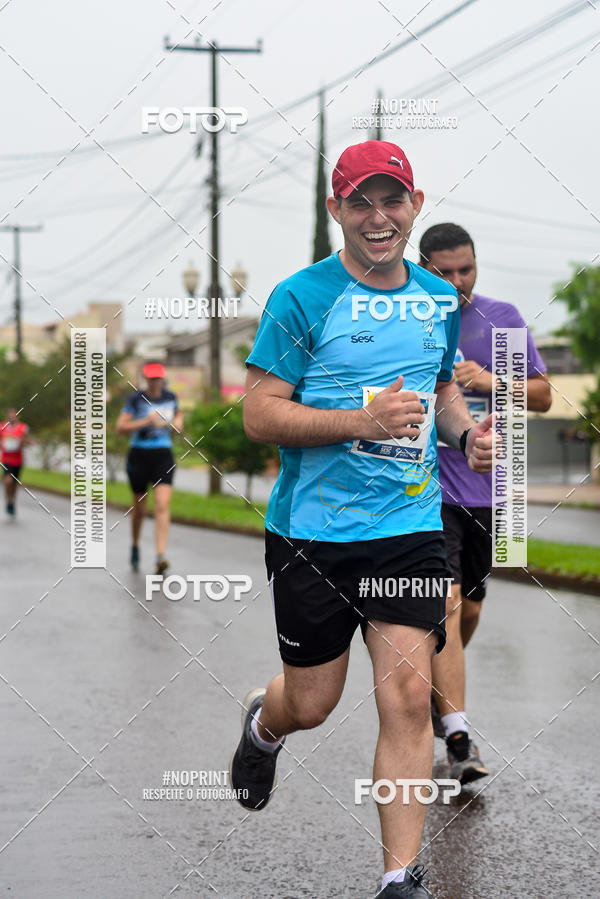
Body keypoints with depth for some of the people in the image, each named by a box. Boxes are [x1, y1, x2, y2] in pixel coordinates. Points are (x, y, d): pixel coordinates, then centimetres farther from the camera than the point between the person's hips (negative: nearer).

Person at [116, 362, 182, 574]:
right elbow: (121, 427, -13)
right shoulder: (136, 399, -7)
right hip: (139, 455, -1)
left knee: (162, 506, -14)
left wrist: (178, 422, 5)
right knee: (140, 509, 10)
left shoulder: (170, 396, 4)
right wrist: (146, 421, -22)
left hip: (163, 456, 2)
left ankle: (160, 557, -22)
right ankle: (135, 546, 38)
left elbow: (177, 413, 27)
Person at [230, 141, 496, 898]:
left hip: (410, 528, 3)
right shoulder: (302, 297, -9)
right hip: (313, 530, -3)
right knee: (312, 705, 8)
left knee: (408, 694, -8)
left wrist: (465, 431, 3)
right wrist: (363, 421, -23)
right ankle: (261, 724, 46)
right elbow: (259, 414, -12)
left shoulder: (439, 298, 8)